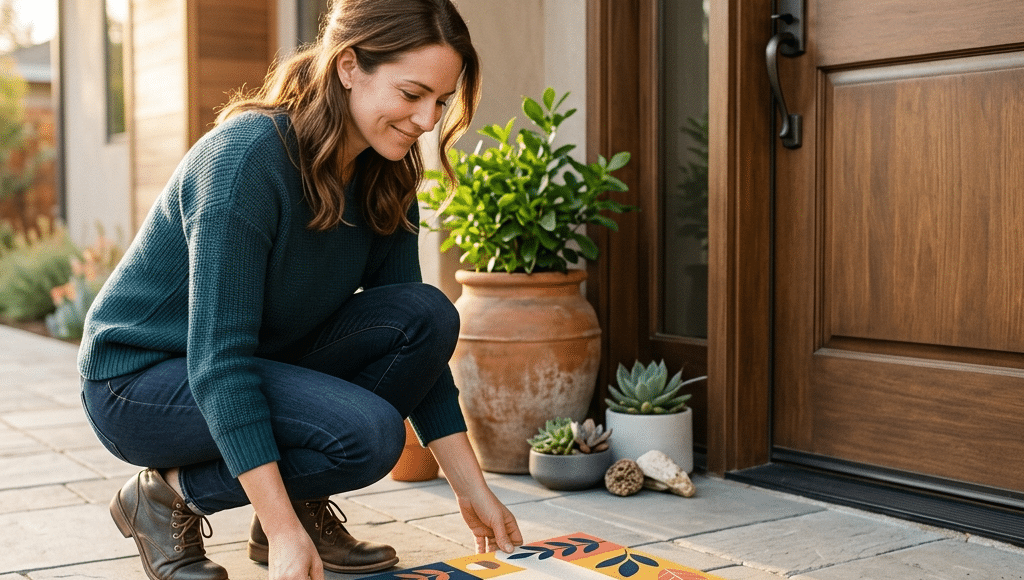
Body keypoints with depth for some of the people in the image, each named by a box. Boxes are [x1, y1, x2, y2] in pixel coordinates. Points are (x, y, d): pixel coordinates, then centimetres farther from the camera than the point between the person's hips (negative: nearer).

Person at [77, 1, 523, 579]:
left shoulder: (385, 179, -4)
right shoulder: (247, 157, -27)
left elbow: (419, 331, 0)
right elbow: (217, 362, -31)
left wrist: (473, 489, -4)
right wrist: (283, 532, -34)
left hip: (261, 366, 7)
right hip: (141, 378, -7)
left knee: (427, 314, -15)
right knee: (368, 433, -29)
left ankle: (305, 500, -1)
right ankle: (169, 493, -6)